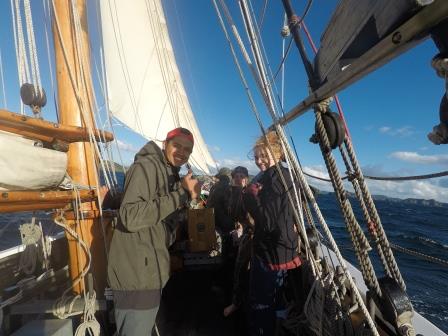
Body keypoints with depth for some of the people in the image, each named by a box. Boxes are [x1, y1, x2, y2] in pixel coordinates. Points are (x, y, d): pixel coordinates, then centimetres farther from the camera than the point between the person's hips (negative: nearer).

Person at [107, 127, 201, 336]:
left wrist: (186, 196, 0)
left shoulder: (171, 175, 14)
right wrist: (179, 195, -24)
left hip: (151, 274, 10)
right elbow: (131, 217, -29)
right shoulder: (146, 166, -16)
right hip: (136, 276, -10)